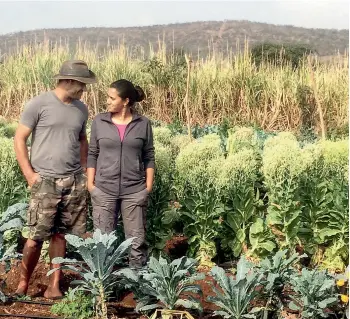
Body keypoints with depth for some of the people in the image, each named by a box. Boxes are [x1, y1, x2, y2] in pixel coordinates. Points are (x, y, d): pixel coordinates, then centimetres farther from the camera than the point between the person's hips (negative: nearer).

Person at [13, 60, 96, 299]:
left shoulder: (81, 109, 9)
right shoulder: (38, 104, -6)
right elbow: (20, 139, -2)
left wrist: (84, 172, 15)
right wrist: (29, 174, -8)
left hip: (74, 182, 4)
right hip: (45, 182, -4)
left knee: (60, 235, 7)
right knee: (37, 236, -3)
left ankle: (54, 287, 15)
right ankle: (23, 284, 14)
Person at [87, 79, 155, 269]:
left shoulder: (143, 124, 0)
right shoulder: (99, 121, 2)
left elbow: (149, 157, 4)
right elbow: (92, 154, 5)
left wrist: (149, 185, 0)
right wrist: (90, 183, 1)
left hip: (134, 190, -1)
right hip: (104, 190, 1)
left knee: (136, 239, 4)